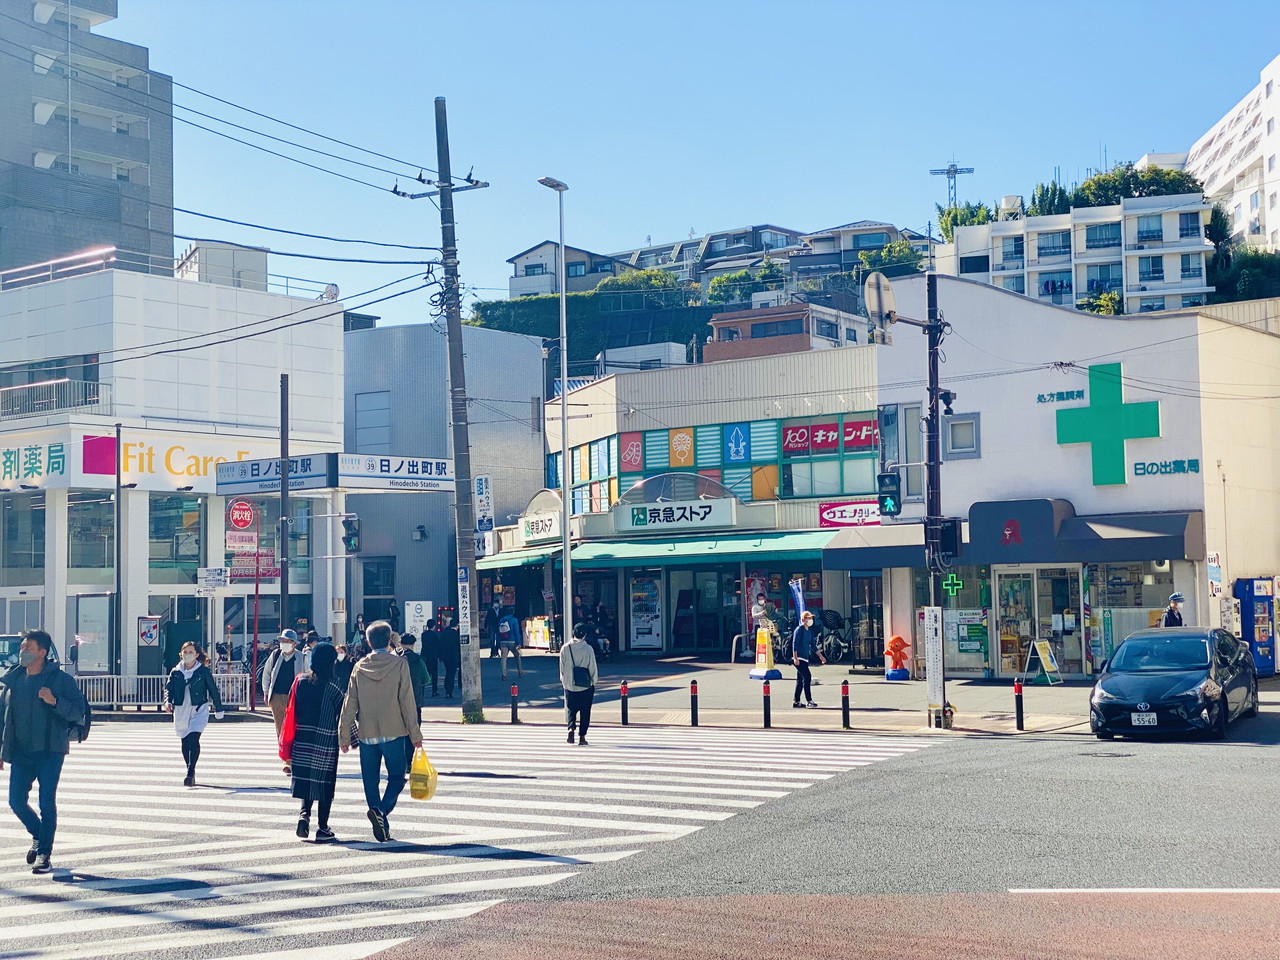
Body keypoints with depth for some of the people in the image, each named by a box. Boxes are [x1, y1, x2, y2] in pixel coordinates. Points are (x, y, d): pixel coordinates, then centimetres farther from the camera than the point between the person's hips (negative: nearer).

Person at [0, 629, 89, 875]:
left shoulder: (60, 680, -4)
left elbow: (79, 712, -9)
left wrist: (54, 701, -25)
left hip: (50, 751, -4)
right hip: (21, 753, 4)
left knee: (47, 803, -6)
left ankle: (44, 854, 3)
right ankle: (38, 835, 29)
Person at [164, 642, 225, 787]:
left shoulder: (204, 671, -2)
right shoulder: (176, 672, 6)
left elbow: (213, 690, 5)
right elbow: (168, 688, 4)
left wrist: (218, 709, 10)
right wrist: (168, 701, -17)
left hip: (199, 710, -4)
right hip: (181, 711, 4)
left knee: (193, 739, -19)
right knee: (185, 742, 10)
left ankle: (190, 773, -19)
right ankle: (191, 773, 24)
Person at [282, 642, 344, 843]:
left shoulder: (300, 681, 1)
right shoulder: (335, 687, -9)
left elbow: (292, 713, 3)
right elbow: (345, 715, -6)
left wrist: (287, 747, 11)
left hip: (302, 741, 3)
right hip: (326, 743, -3)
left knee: (306, 779, 17)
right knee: (324, 782, 4)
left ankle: (304, 813, -4)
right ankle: (322, 828, 7)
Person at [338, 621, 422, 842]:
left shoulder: (360, 667, 4)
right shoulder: (399, 664, -3)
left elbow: (350, 704, 4)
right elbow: (407, 701, -5)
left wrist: (344, 736, 9)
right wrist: (414, 734, -1)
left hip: (366, 733, 3)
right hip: (393, 732, -3)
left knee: (370, 780, 10)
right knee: (397, 776, 6)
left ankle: (382, 826, 7)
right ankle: (381, 810, -19)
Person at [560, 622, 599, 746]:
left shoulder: (565, 648, -4)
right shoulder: (588, 649, -11)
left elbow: (562, 667, 3)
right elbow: (593, 668, -6)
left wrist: (563, 680, 18)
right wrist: (594, 681, 9)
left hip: (569, 685, 2)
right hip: (585, 686, -2)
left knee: (571, 709, 14)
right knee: (585, 712, 8)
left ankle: (571, 727, -11)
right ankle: (582, 737, 8)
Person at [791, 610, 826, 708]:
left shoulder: (810, 631, 16)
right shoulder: (799, 630, -10)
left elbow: (813, 645, 23)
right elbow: (794, 644, -15)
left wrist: (820, 656, 20)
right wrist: (795, 658, -22)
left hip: (805, 659, 9)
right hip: (799, 658, -9)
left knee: (800, 680, 10)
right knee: (807, 677, -13)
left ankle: (796, 701, 15)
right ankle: (809, 700, -13)